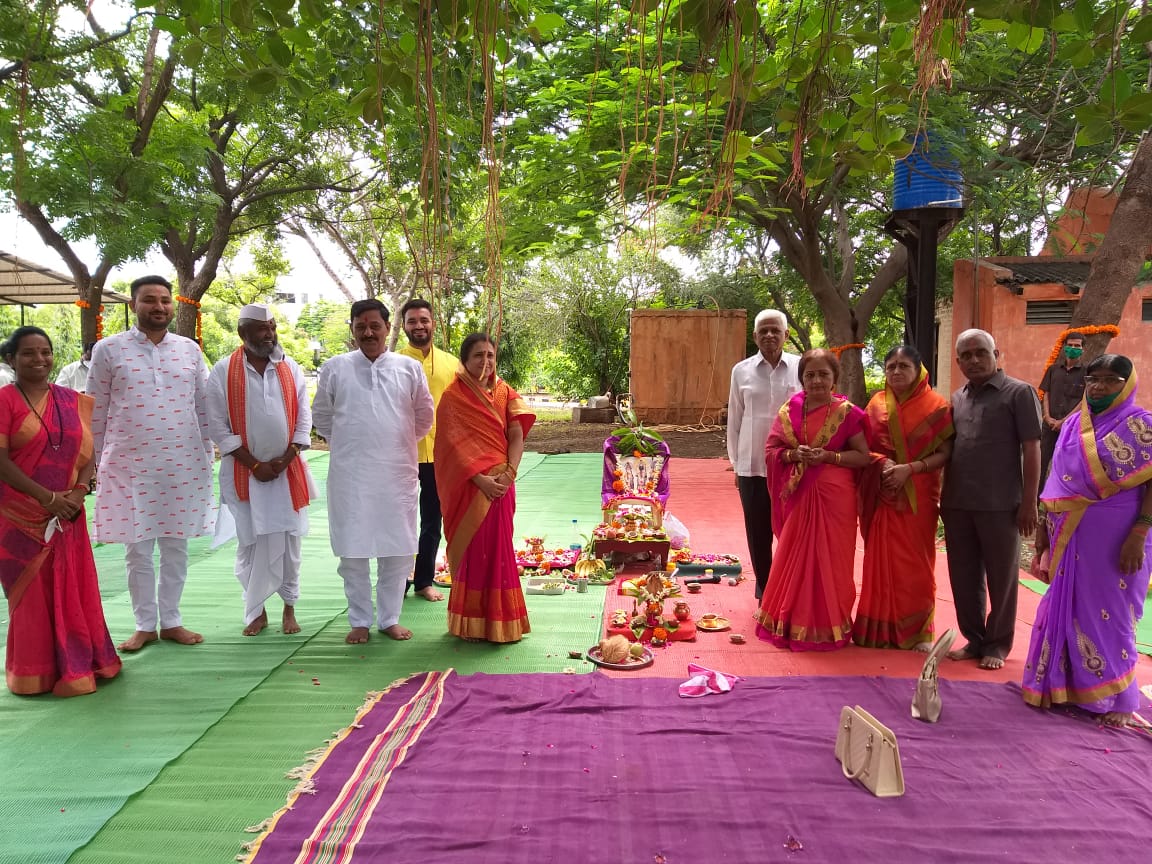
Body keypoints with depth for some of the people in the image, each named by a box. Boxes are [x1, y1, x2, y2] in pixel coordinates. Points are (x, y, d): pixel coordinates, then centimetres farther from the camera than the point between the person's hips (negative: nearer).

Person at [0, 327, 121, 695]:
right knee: (30, 592, 5)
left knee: (74, 588, 8)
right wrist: (47, 497, -17)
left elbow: (87, 453, 7)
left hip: (67, 513, 4)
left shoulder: (73, 401, 8)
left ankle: (77, 663, 23)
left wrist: (78, 491, -10)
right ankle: (35, 672, 18)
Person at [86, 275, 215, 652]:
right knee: (137, 551, 7)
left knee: (176, 548, 10)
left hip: (183, 465, 2)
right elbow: (95, 411, 3)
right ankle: (145, 625, 22)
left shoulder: (189, 349, 5)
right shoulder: (109, 349, -1)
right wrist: (93, 463, 3)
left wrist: (207, 458, 7)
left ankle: (171, 621, 23)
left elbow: (203, 408, 9)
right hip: (129, 466, -1)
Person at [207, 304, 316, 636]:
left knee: (288, 539, 6)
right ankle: (256, 611, 17)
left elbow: (304, 419, 4)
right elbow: (218, 427, -6)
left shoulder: (291, 368, 3)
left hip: (287, 469, 2)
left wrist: (285, 459, -7)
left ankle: (289, 606, 19)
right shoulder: (222, 372, -4)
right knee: (251, 541, 4)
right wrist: (255, 464, -9)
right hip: (245, 471, -1)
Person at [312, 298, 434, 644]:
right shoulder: (335, 368, 1)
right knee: (352, 550, 6)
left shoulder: (410, 368, 1)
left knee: (397, 549, 7)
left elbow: (424, 415, 12)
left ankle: (389, 618, 22)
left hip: (397, 473, 1)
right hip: (349, 474, 0)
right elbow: (321, 415, 12)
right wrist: (345, 446, 13)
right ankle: (359, 621, 20)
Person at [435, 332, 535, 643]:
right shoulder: (452, 397, -3)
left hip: (500, 483, 4)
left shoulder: (505, 394, 9)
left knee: (498, 548, 9)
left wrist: (508, 473, -15)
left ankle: (499, 621, 21)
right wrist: (480, 479, -19)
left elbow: (517, 436, 1)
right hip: (469, 486, -3)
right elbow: (452, 445, -10)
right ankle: (471, 623, 14)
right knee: (472, 549, 2)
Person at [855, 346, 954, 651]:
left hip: (918, 497, -2)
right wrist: (882, 463, -11)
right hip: (882, 495, 2)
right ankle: (880, 627, 15)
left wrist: (909, 469, -19)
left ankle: (919, 630, 17)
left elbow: (944, 454, -6)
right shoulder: (876, 405, 7)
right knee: (881, 560, 5)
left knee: (915, 562, 4)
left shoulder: (936, 406, -2)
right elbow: (864, 448, 9)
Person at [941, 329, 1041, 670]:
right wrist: (944, 497, 11)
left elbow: (1031, 450, -5)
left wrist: (1029, 502, -10)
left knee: (1001, 577, 7)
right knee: (963, 577, 11)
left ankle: (998, 644, 22)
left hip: (1000, 505, -4)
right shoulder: (956, 399, 12)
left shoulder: (1019, 393, -2)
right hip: (957, 504, 5)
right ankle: (975, 639, 26)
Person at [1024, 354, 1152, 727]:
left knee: (1110, 613, 3)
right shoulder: (1073, 425, 9)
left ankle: (1117, 697, 17)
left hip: (1115, 536, -5)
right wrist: (1045, 525, 10)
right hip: (1072, 536, 5)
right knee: (1067, 608, 11)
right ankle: (1065, 684, 24)